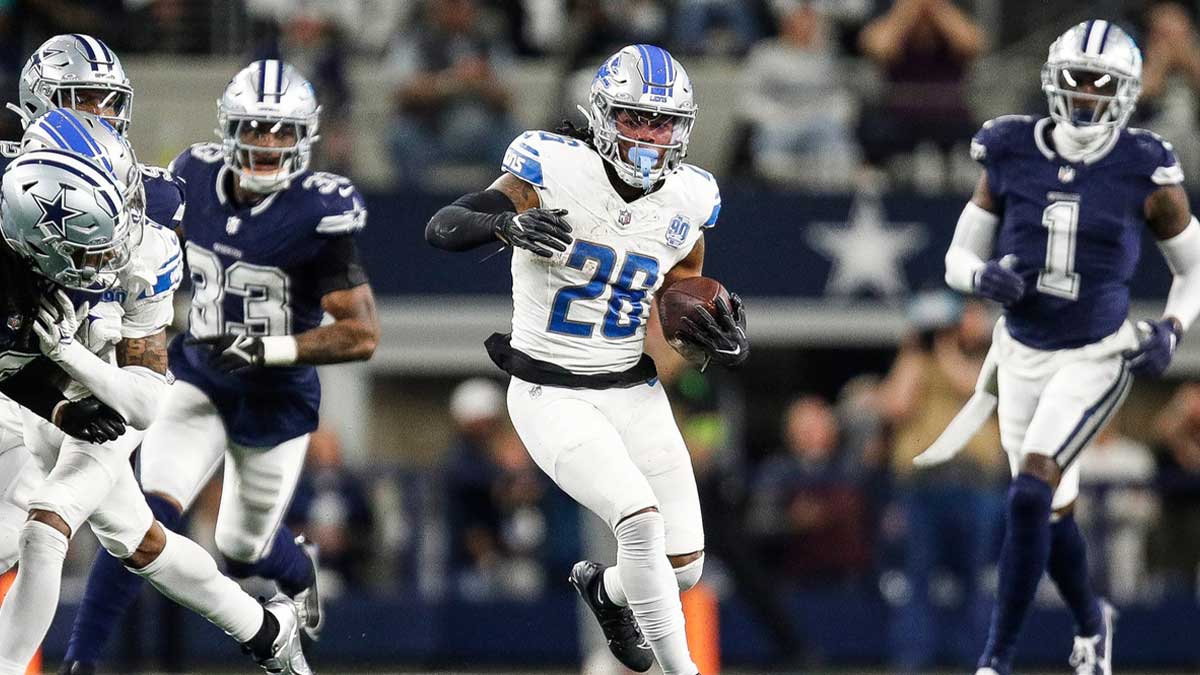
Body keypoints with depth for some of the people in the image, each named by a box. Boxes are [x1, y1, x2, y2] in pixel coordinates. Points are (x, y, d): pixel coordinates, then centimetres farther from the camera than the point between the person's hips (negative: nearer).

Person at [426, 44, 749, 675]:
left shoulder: (687, 203, -1)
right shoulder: (555, 172, -16)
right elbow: (441, 228, -19)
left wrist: (725, 343, -9)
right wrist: (507, 224, -39)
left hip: (633, 393, 5)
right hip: (552, 397, -5)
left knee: (683, 567, 4)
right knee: (640, 519, -26)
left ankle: (604, 587, 39)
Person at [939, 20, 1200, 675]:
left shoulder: (1145, 173, -12)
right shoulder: (1011, 155, -7)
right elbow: (959, 259, 2)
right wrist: (986, 277, -21)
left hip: (1096, 358, -3)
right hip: (1022, 354, 3)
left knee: (1030, 496, -20)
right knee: (1052, 513, 13)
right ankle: (1091, 622, 42)